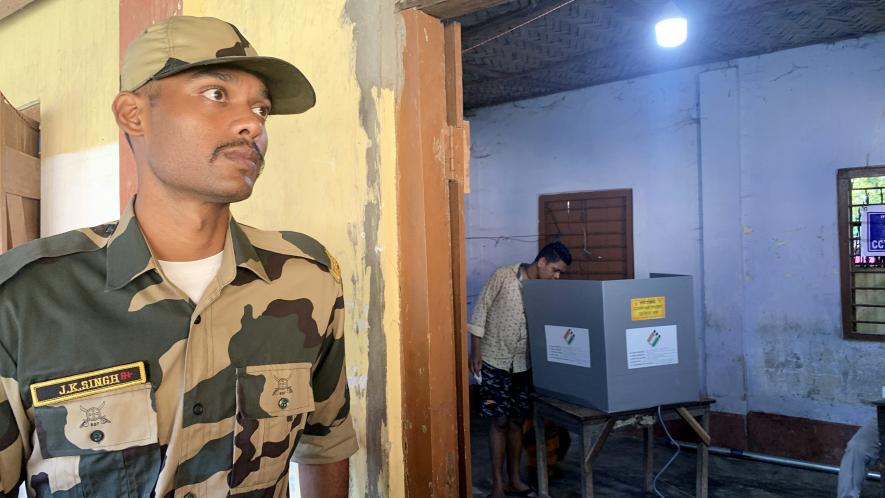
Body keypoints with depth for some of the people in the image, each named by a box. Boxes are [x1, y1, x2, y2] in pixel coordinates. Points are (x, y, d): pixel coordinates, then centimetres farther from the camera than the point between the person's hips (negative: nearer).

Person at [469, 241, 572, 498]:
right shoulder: (503, 276, -12)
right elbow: (480, 311, -10)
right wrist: (476, 352, -11)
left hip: (523, 364, 5)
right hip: (495, 361, -5)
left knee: (517, 421, 11)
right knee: (500, 421, -2)